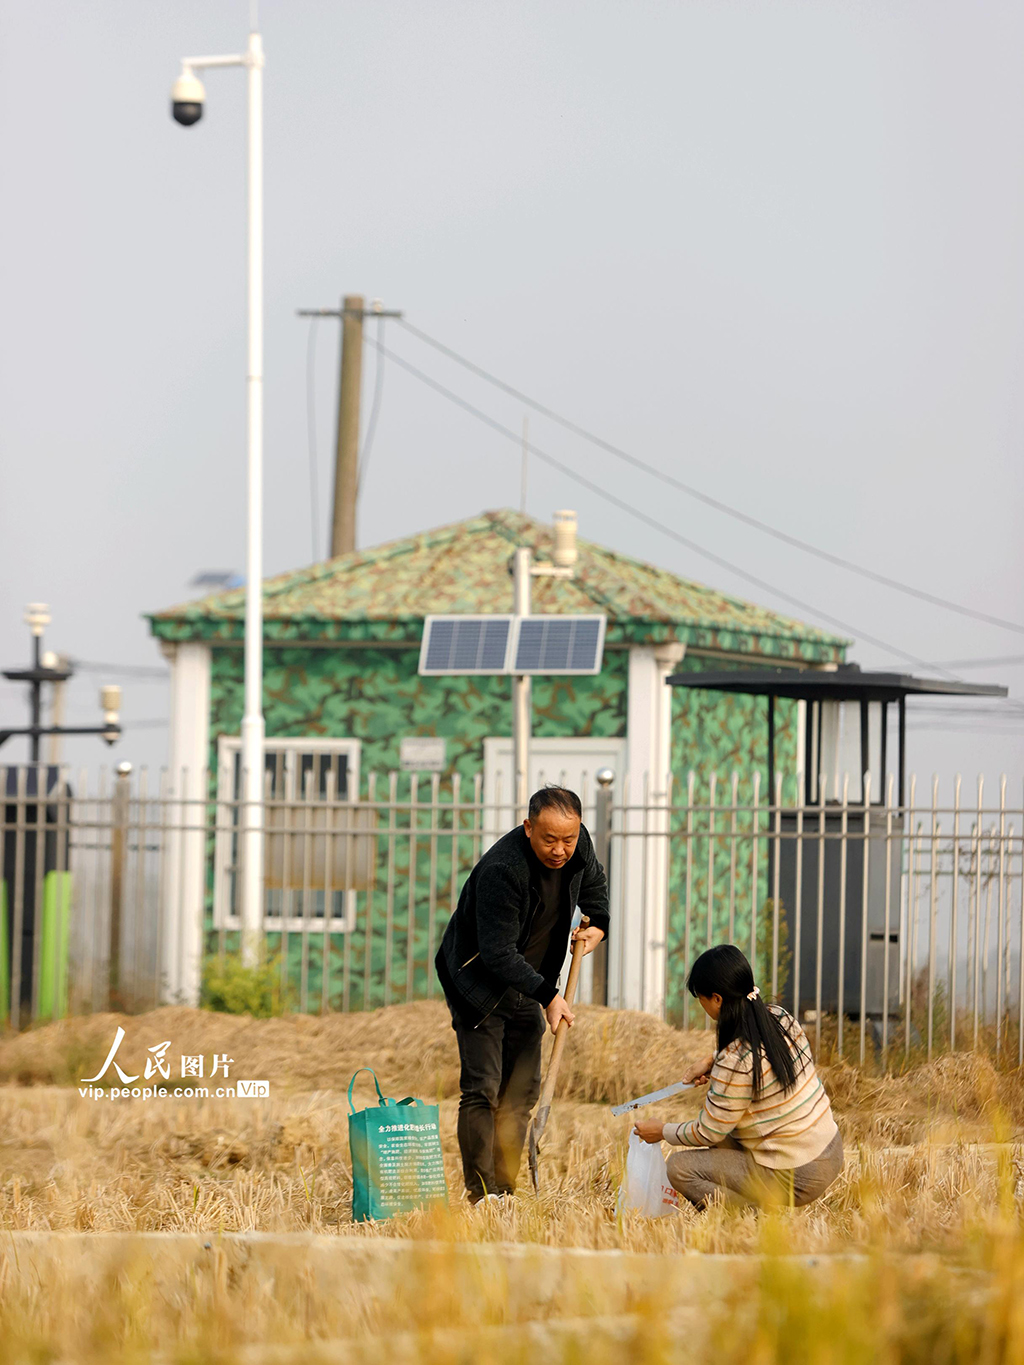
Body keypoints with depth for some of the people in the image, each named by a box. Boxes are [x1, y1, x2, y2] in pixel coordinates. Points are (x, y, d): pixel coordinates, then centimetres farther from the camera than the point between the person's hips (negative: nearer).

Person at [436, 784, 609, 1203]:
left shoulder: (579, 845, -9)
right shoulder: (502, 870, -32)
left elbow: (593, 880, 17)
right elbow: (499, 952, -30)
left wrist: (598, 924, 0)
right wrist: (547, 994, -34)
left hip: (527, 985, 7)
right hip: (479, 984, -7)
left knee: (522, 1090, 4)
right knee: (482, 1089, -13)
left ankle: (505, 1191, 8)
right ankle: (481, 1196, -14)